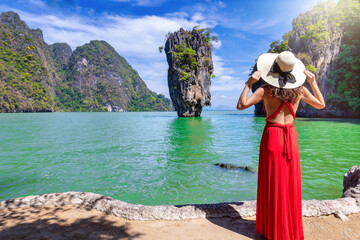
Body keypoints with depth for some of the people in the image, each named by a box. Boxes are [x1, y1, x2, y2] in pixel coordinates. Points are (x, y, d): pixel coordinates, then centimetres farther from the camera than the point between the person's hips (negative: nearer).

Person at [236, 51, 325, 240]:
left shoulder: (266, 90, -10)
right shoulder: (299, 90, 2)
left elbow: (241, 105, -14)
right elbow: (321, 105, 17)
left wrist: (249, 83, -8)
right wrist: (313, 82, 18)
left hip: (272, 135, -3)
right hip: (291, 136, 3)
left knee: (273, 184, 6)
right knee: (291, 183, 13)